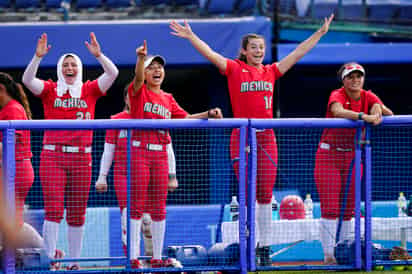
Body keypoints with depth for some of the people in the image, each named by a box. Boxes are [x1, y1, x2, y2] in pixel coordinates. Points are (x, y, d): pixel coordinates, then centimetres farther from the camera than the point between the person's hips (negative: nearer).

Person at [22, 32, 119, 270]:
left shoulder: (89, 90, 8)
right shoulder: (50, 90, 6)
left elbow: (113, 74, -2)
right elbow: (28, 80, -9)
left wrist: (98, 55, -16)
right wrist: (38, 57, -21)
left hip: (81, 158, 2)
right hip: (53, 156, -2)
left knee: (77, 213, 6)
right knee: (53, 208, -12)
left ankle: (74, 261, 11)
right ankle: (51, 257, -18)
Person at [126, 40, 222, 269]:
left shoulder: (168, 99, 17)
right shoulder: (139, 92, 0)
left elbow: (185, 118, 16)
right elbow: (138, 78, -19)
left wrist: (208, 114, 1)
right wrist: (141, 58, -39)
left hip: (160, 154, 5)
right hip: (139, 152, -5)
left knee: (159, 207, 6)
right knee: (137, 205, -6)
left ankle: (157, 258, 11)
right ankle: (133, 257, -6)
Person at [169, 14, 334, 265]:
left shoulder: (271, 71, 12)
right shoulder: (234, 69, 2)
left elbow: (298, 53, 17)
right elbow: (210, 54, -7)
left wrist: (320, 33, 20)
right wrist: (191, 36, -18)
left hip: (267, 138, 3)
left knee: (265, 195, 4)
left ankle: (265, 248, 7)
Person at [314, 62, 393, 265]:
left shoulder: (368, 97, 2)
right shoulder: (337, 95, -13)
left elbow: (387, 112, -11)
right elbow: (337, 111, -36)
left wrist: (379, 110, -34)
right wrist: (364, 116, -48)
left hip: (353, 157, 5)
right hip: (329, 156, -5)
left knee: (348, 209, 6)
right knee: (330, 208, -9)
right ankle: (328, 254, -10)